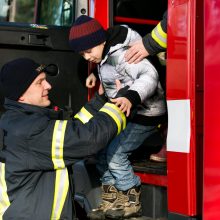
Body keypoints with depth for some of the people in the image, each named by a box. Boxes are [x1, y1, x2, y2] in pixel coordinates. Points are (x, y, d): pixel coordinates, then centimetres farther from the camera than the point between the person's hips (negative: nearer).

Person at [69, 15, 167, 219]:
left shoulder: (119, 53, -25)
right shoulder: (105, 56, 6)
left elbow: (149, 75, -37)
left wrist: (131, 98, -51)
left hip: (145, 113, -10)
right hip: (125, 112, 10)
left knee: (115, 153, -15)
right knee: (101, 150, 5)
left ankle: (131, 202, 2)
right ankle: (111, 202, 13)